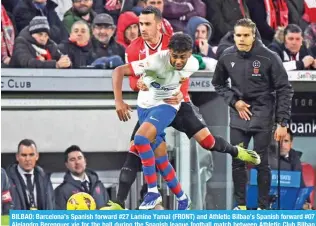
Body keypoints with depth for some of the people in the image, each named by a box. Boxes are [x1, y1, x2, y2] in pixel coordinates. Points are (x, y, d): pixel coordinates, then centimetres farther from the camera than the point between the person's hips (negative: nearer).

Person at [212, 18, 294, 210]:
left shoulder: (269, 57, -15)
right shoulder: (227, 57, -4)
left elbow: (284, 90, -10)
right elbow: (219, 84, 13)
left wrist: (283, 122, -13)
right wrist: (233, 101, -3)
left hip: (262, 116, -4)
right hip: (239, 115, 4)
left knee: (261, 162, -1)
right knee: (237, 162, 5)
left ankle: (263, 206, 9)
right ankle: (241, 205, 16)